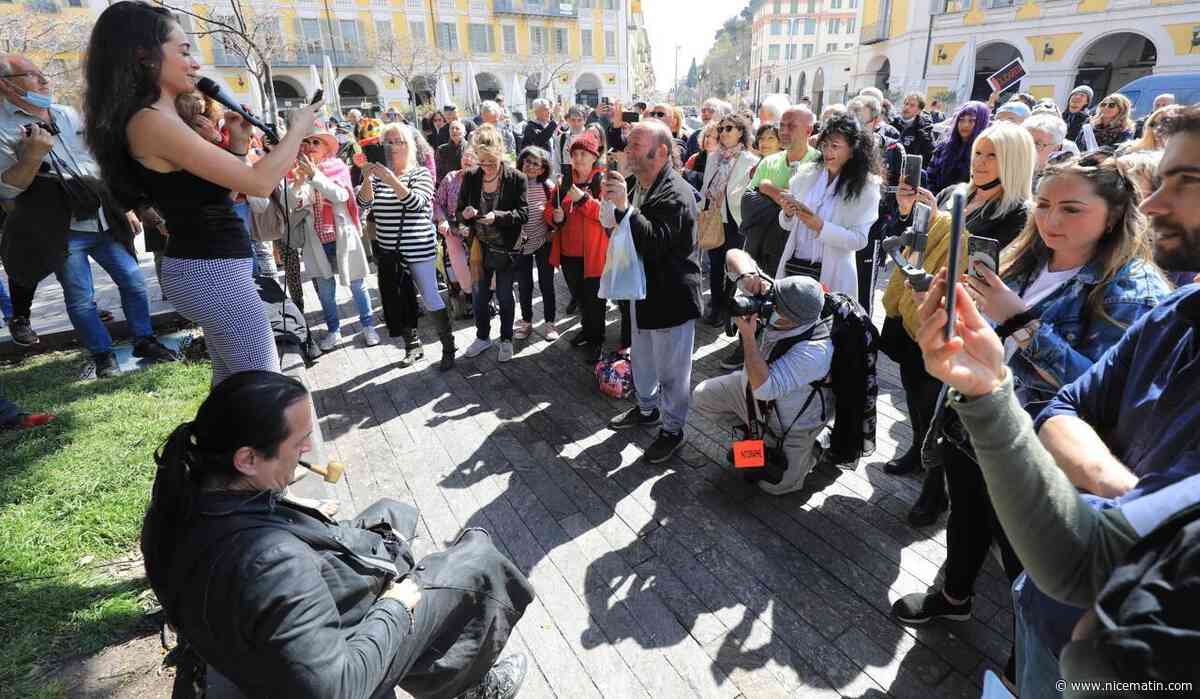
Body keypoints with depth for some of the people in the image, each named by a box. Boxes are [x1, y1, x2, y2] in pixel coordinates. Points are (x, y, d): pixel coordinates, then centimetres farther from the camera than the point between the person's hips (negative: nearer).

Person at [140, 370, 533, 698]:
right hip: (339, 659, -8)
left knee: (392, 512, 22)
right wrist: (394, 608, -22)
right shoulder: (272, 561, -43)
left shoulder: (181, 496, -17)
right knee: (482, 564, 2)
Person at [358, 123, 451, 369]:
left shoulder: (421, 173, -2)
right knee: (398, 301, 10)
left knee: (431, 300, -1)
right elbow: (364, 203, -3)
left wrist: (390, 179, -30)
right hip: (387, 250, 5)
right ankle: (413, 346, 26)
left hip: (418, 249, -5)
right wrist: (367, 177, -18)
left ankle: (448, 348, 12)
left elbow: (416, 203, -20)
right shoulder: (379, 175, 10)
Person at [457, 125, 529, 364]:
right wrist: (465, 214, -18)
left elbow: (524, 214, -13)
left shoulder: (516, 178, -10)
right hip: (480, 247, 3)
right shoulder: (471, 178, -1)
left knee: (505, 297, 10)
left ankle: (506, 340, 29)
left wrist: (497, 216, -28)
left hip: (505, 249, -3)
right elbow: (459, 212, 6)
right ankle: (482, 337, 34)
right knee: (479, 296, 13)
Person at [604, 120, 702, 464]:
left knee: (671, 369, 6)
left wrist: (624, 206, -36)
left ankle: (672, 428, 26)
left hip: (671, 297, -9)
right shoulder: (633, 183, 4)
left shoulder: (676, 195, -22)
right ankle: (647, 409, 46)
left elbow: (657, 243, -33)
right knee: (641, 359, 24)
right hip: (641, 289, 9)